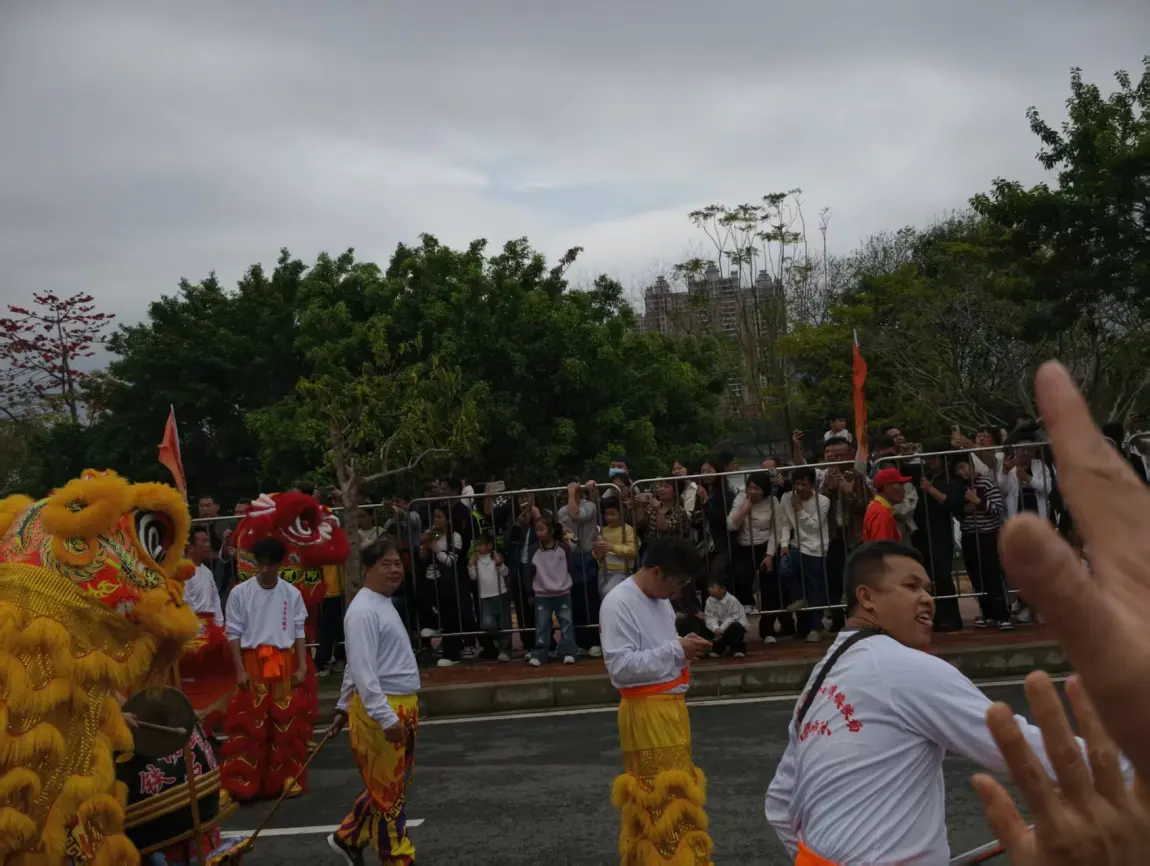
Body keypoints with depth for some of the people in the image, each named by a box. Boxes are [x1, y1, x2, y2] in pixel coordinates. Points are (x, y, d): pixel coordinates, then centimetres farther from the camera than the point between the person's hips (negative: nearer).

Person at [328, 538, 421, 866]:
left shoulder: (384, 603, 14)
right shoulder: (364, 611, -18)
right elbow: (362, 671, -25)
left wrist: (343, 706, 24)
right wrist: (386, 718, -28)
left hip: (401, 706, 10)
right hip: (379, 710, -10)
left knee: (395, 784, 19)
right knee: (388, 789, 2)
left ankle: (348, 839, 34)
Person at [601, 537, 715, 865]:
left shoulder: (659, 600, 10)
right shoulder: (619, 603, -16)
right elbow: (620, 665, -22)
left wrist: (685, 649, 1)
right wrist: (676, 650, -21)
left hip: (672, 706, 9)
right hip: (646, 713, -9)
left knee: (677, 793, 16)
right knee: (660, 798, -4)